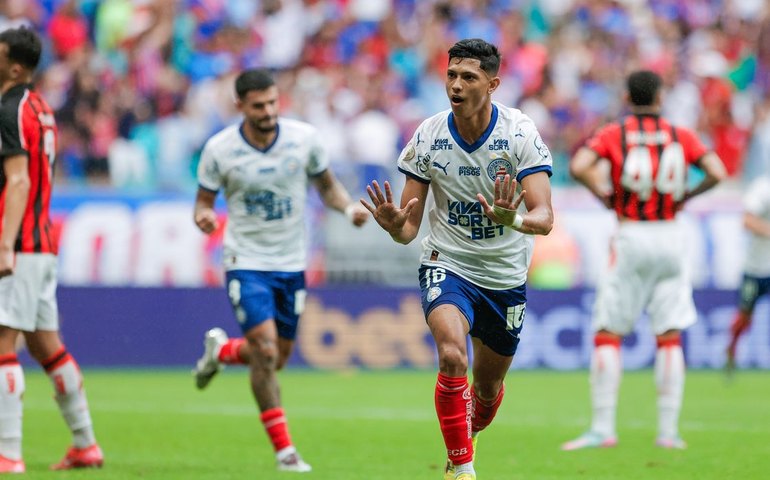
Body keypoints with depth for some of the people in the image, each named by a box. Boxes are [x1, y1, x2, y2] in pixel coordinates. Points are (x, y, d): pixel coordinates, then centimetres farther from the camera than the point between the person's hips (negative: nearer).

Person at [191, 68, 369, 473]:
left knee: (277, 358, 11)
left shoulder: (304, 138, -7)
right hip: (247, 263, -3)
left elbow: (326, 184, 7)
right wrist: (204, 217, -24)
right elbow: (204, 199, 0)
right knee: (265, 352, -16)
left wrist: (349, 208, -13)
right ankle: (283, 448, -5)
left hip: (291, 264, 3)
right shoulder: (219, 149, -11)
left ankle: (221, 350, 45)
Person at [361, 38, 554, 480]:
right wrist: (394, 224, -31)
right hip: (447, 265, -1)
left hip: (506, 275, 1)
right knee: (453, 355, -29)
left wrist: (513, 219, -45)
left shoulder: (521, 133, -16)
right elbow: (409, 228, -7)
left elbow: (544, 218, -23)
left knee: (488, 386, 15)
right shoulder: (428, 137, -11)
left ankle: (471, 433, 50)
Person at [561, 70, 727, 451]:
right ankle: (668, 431, 3)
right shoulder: (681, 137, 5)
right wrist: (685, 197, 9)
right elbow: (717, 173, -5)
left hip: (630, 239, -2)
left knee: (607, 336, 2)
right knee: (670, 337, 7)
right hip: (671, 238, 2)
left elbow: (579, 167, -16)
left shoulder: (612, 134, -1)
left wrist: (603, 194, 0)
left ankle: (603, 428, -6)